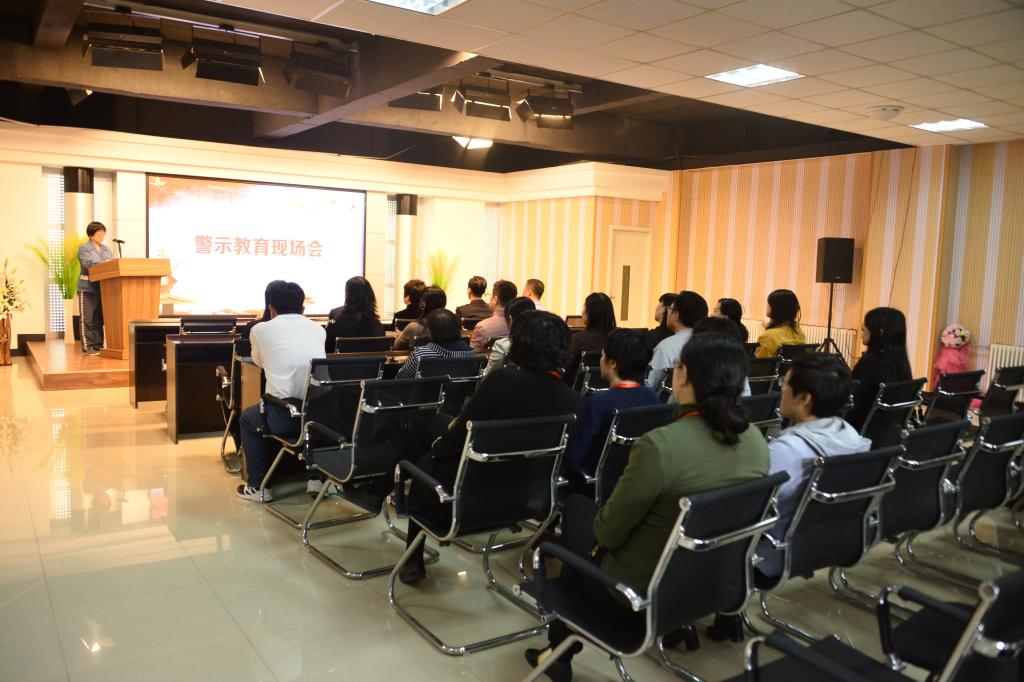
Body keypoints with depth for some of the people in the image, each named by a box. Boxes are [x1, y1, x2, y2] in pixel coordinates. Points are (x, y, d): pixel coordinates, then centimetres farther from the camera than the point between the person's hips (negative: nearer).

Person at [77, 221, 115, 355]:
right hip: (88, 288, -6)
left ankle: (98, 345, 12)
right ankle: (87, 346, -3)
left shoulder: (106, 249, 18)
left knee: (99, 319, 8)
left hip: (103, 287, 6)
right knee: (88, 319, -5)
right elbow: (88, 264, -18)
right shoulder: (84, 248, -2)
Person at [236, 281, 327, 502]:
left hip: (285, 417, -3)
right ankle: (316, 477, 33)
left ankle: (257, 487, 29)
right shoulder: (319, 329, 15)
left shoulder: (261, 329, 7)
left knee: (248, 417, 31)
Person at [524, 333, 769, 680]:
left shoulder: (661, 444, -29)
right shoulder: (757, 440, -7)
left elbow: (607, 531, -18)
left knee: (578, 506, 20)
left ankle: (560, 649, 34)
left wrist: (602, 522, 6)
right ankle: (563, 646, 37)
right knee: (587, 509, 24)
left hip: (641, 598, -6)